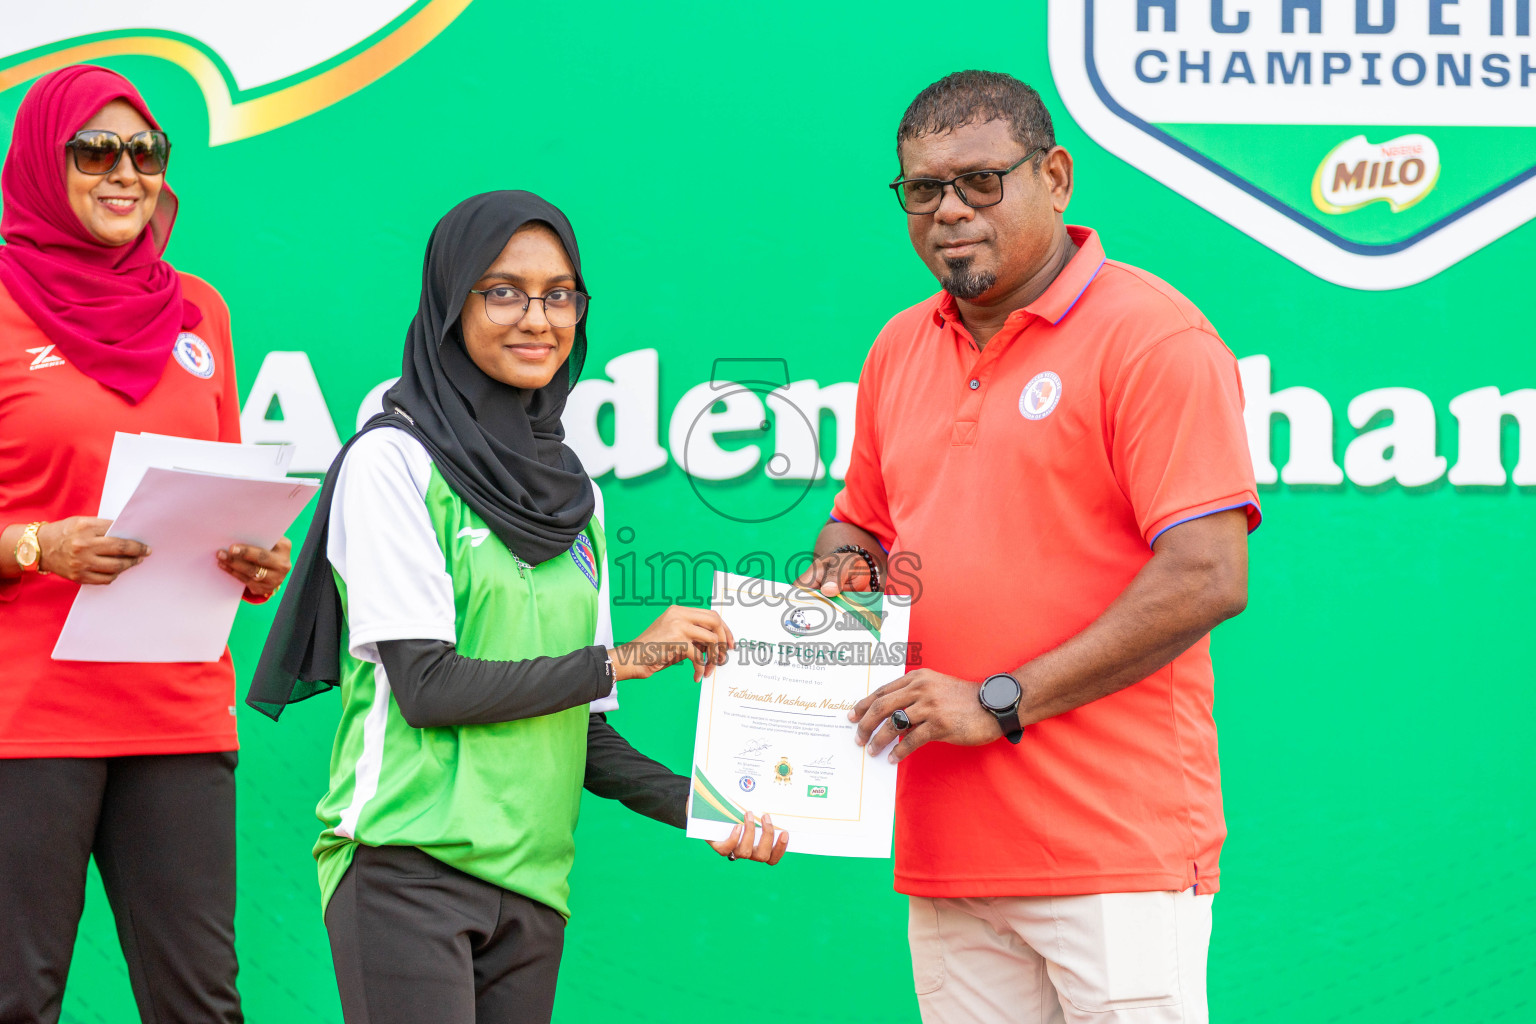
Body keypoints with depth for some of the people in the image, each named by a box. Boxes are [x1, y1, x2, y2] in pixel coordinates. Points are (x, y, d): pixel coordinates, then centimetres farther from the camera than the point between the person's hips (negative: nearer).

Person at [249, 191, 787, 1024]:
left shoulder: (573, 494, 15)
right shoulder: (393, 461, -3)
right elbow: (426, 685, -12)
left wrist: (694, 804, 1)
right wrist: (624, 658, -6)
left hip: (530, 882, 6)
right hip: (410, 866, -6)